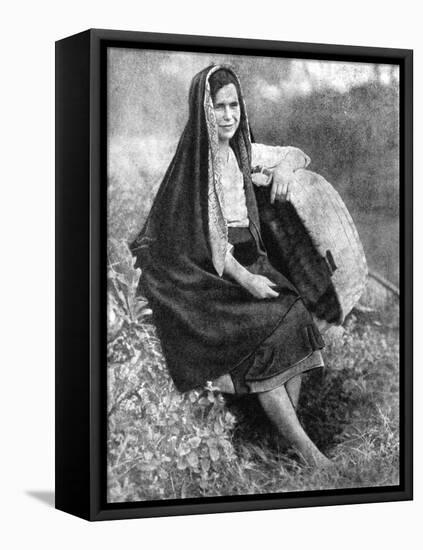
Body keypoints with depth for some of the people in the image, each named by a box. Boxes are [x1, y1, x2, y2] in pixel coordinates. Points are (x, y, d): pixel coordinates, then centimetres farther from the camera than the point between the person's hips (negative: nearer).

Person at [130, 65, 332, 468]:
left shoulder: (241, 151, 8)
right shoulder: (191, 162, -11)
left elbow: (299, 156, 19)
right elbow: (204, 233, -15)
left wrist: (286, 165, -7)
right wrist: (245, 280, -21)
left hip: (249, 260, 6)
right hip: (207, 273, -6)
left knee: (294, 322, -19)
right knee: (263, 337, -25)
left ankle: (288, 432, -17)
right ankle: (303, 446, -23)